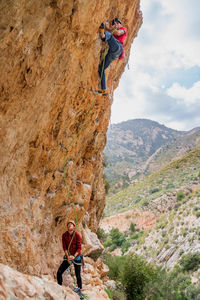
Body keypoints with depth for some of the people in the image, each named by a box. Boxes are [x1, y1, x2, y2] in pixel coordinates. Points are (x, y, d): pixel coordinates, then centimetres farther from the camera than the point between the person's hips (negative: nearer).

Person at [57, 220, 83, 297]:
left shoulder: (77, 235, -14)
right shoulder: (64, 235, -3)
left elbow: (79, 248, -15)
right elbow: (64, 247, -5)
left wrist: (74, 256, -28)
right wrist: (67, 256, -17)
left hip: (76, 257, -3)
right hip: (68, 256, 3)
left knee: (78, 275, 5)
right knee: (59, 272, -7)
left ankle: (79, 290, 25)